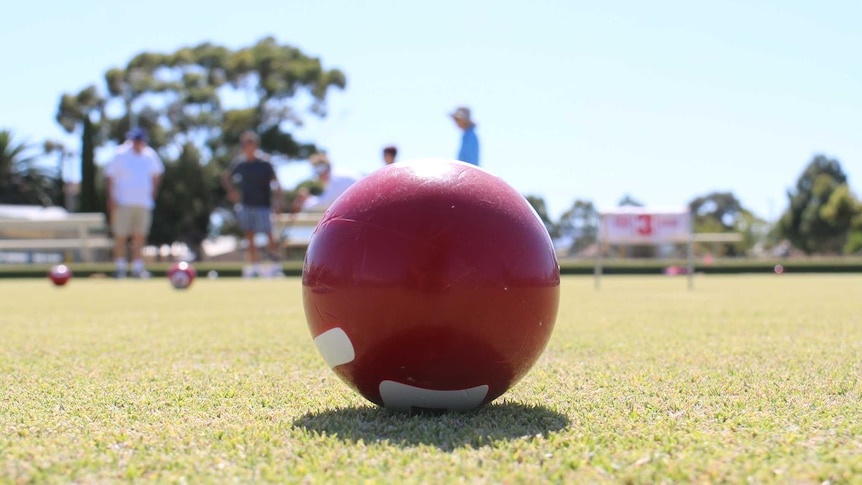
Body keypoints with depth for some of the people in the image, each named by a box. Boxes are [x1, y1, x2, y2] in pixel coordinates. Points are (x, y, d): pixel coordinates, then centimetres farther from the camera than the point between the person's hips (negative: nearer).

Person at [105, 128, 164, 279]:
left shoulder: (150, 156, 8)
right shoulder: (120, 155, -2)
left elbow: (156, 175, 24)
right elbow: (110, 178, 0)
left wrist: (152, 193, 15)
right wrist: (111, 199, -8)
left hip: (144, 203, 3)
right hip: (123, 203, -3)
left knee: (140, 236, 3)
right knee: (121, 236, -5)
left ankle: (138, 268, 8)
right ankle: (121, 268, 3)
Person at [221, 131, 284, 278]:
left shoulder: (264, 162, -10)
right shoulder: (240, 163, 3)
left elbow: (276, 183, -8)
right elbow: (225, 176, 20)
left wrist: (277, 203, -14)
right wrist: (231, 191, 8)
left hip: (263, 205, -5)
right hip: (245, 205, 5)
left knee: (269, 235, -6)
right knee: (249, 236, 7)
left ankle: (276, 265, 6)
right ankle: (254, 265, 15)